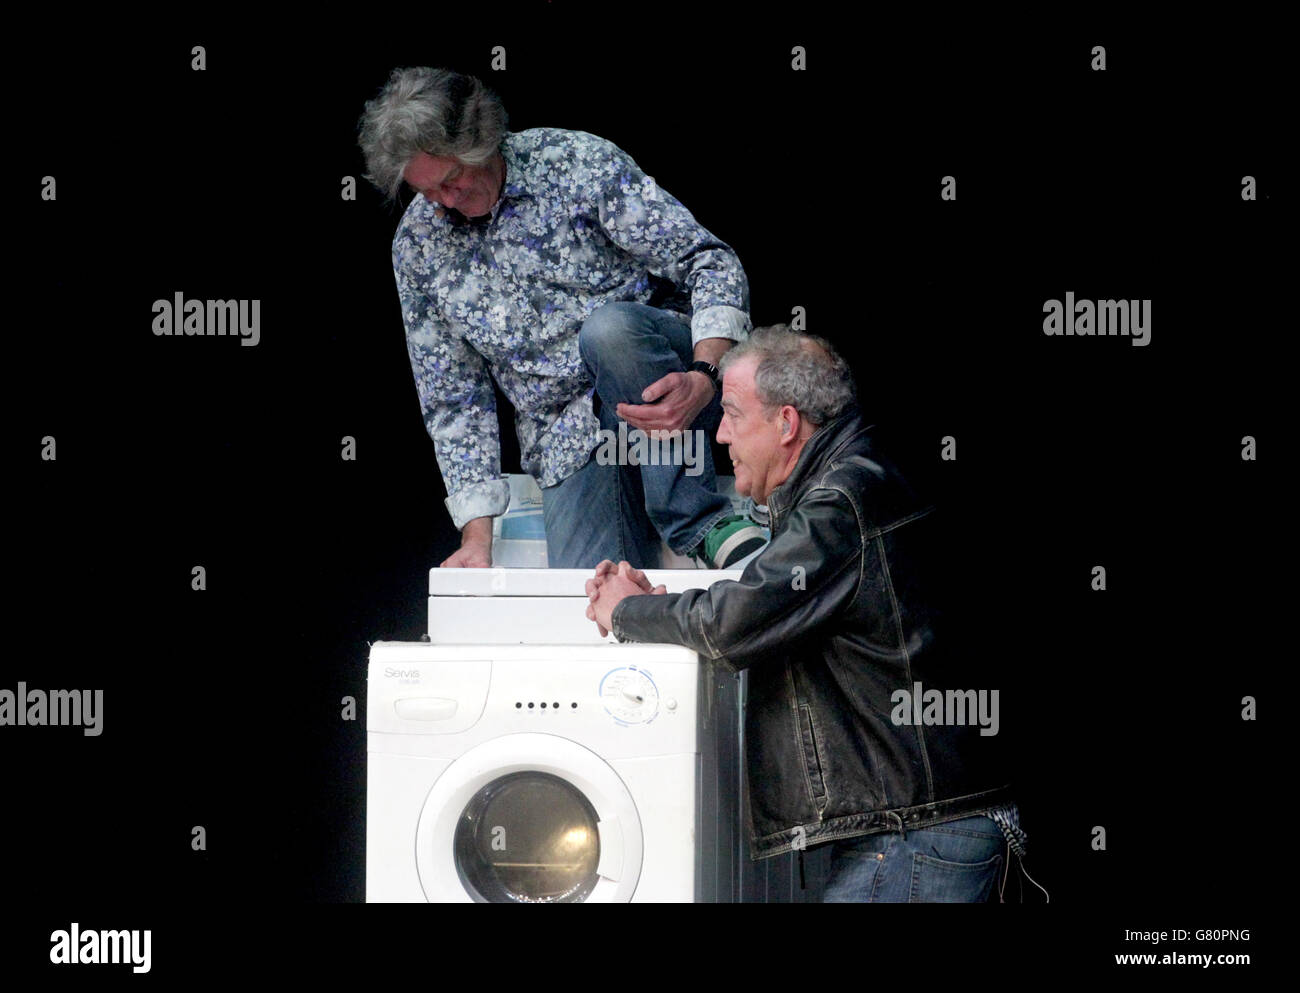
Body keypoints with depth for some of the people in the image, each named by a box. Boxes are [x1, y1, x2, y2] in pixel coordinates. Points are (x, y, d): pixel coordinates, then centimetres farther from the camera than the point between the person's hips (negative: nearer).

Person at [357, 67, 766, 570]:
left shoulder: (576, 162, -7)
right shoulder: (417, 245, 4)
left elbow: (710, 263, -10)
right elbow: (453, 398, 9)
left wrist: (705, 377, -29)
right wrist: (477, 535, -1)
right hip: (570, 444, 1)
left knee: (609, 327, -37)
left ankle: (700, 525, -27)